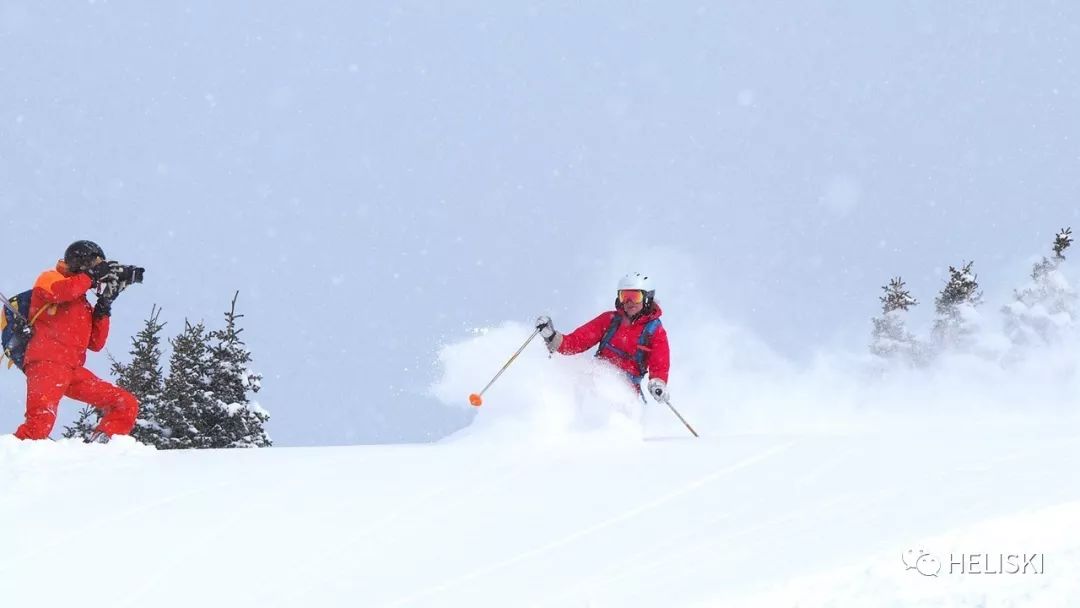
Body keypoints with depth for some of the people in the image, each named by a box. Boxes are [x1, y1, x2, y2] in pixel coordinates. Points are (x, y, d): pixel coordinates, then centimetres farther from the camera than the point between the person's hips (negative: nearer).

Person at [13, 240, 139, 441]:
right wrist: (92, 276, -5)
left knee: (127, 404, 1)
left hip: (73, 370, 7)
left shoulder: (83, 305, 30)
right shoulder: (50, 279, 10)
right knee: (41, 420, -29)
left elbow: (96, 344, 21)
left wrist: (104, 306, 13)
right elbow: (60, 291, -16)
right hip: (47, 363, -7)